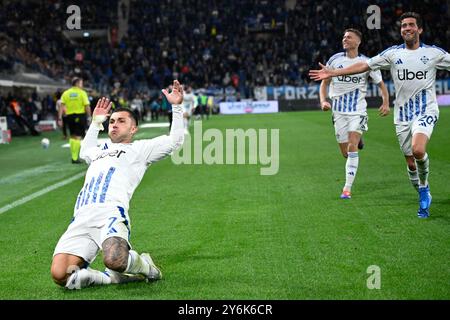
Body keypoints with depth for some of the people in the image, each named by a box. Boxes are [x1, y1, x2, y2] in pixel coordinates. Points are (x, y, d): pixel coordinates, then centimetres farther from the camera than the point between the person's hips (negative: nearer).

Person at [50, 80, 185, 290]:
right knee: (60, 276, -18)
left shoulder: (139, 148, 20)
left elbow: (175, 140, 12)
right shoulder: (100, 151, 37)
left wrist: (176, 107, 11)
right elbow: (85, 151, 61)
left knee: (114, 260, -38)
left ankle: (144, 265, -2)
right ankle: (116, 277, -2)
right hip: (81, 217, 6)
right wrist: (96, 122, 59)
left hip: (110, 213, -5)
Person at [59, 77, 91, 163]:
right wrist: (89, 117, -2)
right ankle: (75, 158, -3)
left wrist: (60, 118, -3)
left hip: (69, 116, 4)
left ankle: (74, 156, 18)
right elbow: (87, 106, -10)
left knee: (72, 136, 17)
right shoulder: (82, 93, -5)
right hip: (80, 115, -4)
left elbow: (62, 106, -2)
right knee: (78, 137, -1)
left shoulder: (66, 93, 4)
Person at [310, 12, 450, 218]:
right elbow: (365, 65, 5)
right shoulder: (393, 53, 5)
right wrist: (333, 73, 2)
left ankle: (424, 186, 0)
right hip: (402, 114, 3)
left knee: (418, 150, -28)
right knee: (410, 162, 5)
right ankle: (424, 198, 27)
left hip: (426, 111, -3)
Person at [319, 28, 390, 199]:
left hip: (358, 110, -2)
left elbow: (381, 84, 7)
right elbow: (324, 82, 10)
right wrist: (323, 100, -8)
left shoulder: (366, 62, -1)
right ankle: (358, 141, 43)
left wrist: (386, 103, -9)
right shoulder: (335, 59, 2)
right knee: (346, 153, 5)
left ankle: (347, 188, -16)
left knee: (352, 147, -18)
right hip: (339, 111, 2)